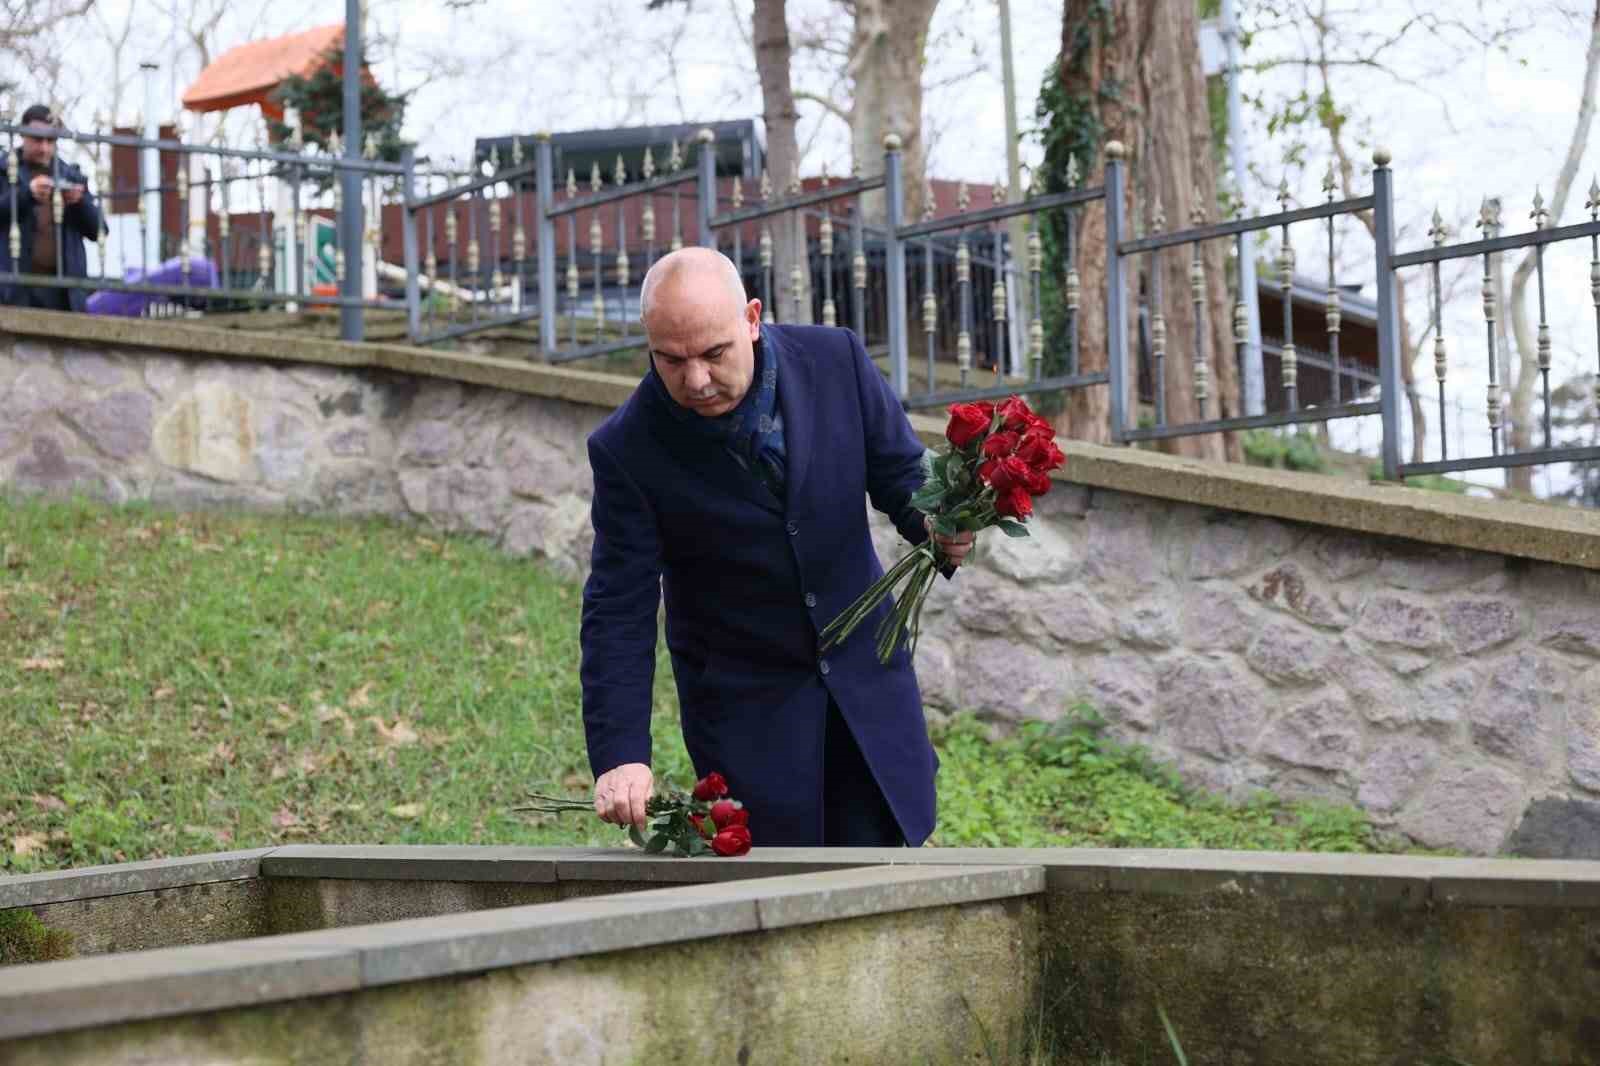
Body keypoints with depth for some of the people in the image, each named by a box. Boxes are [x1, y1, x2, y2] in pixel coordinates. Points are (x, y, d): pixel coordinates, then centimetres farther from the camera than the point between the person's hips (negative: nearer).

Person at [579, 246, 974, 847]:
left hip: (864, 677, 3)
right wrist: (621, 755, -23)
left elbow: (901, 472, 1)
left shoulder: (836, 360, -11)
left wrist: (938, 527, -23)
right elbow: (620, 612, -15)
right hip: (744, 704, -2)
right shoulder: (627, 451, -17)